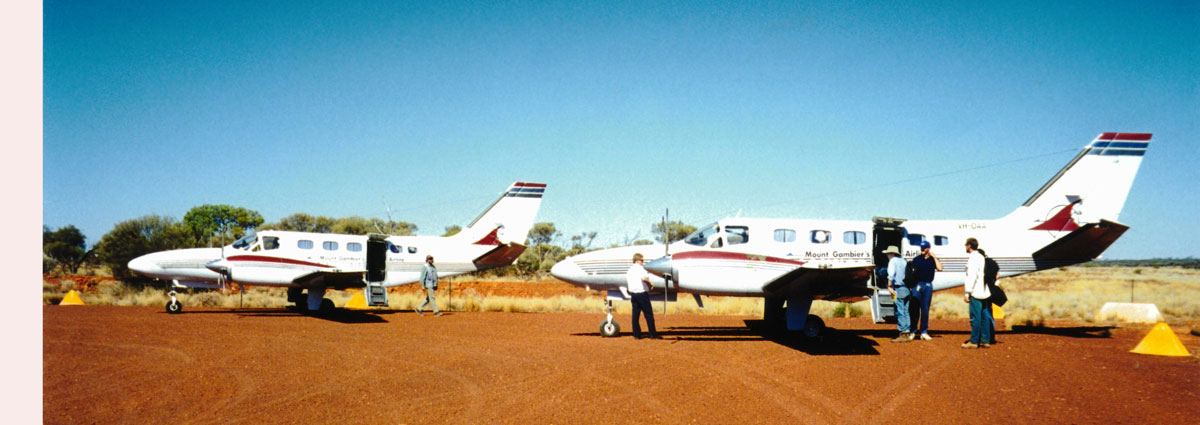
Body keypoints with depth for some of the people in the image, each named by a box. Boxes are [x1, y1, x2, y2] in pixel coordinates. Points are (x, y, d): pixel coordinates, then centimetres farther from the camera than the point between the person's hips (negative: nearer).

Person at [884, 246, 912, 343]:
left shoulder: (893, 261, -4)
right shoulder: (903, 260, 18)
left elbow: (891, 274, -17)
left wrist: (889, 286, -15)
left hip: (898, 288, -8)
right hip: (907, 288, 8)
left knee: (900, 312, -6)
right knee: (906, 312, 11)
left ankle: (903, 334, -8)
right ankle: (908, 333, 12)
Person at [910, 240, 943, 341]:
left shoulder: (934, 259, 8)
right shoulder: (916, 259, 9)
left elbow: (939, 268, -12)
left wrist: (934, 257, -8)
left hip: (928, 285, 1)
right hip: (917, 285, -1)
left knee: (925, 309, 4)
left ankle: (924, 331, 10)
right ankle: (913, 330, 1)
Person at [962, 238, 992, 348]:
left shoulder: (973, 258, -11)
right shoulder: (981, 257, 16)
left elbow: (972, 276, -18)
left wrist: (967, 293, -17)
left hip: (976, 293, -9)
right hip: (984, 292, 9)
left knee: (975, 318, -6)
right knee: (984, 317, 10)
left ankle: (974, 341, -4)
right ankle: (985, 340, 13)